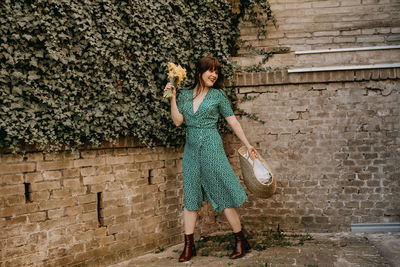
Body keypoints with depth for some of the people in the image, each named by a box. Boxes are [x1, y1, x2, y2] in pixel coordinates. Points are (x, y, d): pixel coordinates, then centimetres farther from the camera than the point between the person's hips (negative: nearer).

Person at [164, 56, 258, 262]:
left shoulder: (218, 95, 3)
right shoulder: (184, 95, 10)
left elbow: (233, 121, 5)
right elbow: (177, 121, 0)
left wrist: (248, 145, 4)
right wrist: (172, 98, -7)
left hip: (211, 147, -3)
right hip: (191, 149, 3)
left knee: (222, 194, -2)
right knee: (190, 195, 5)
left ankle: (241, 241, 9)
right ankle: (189, 246, 13)